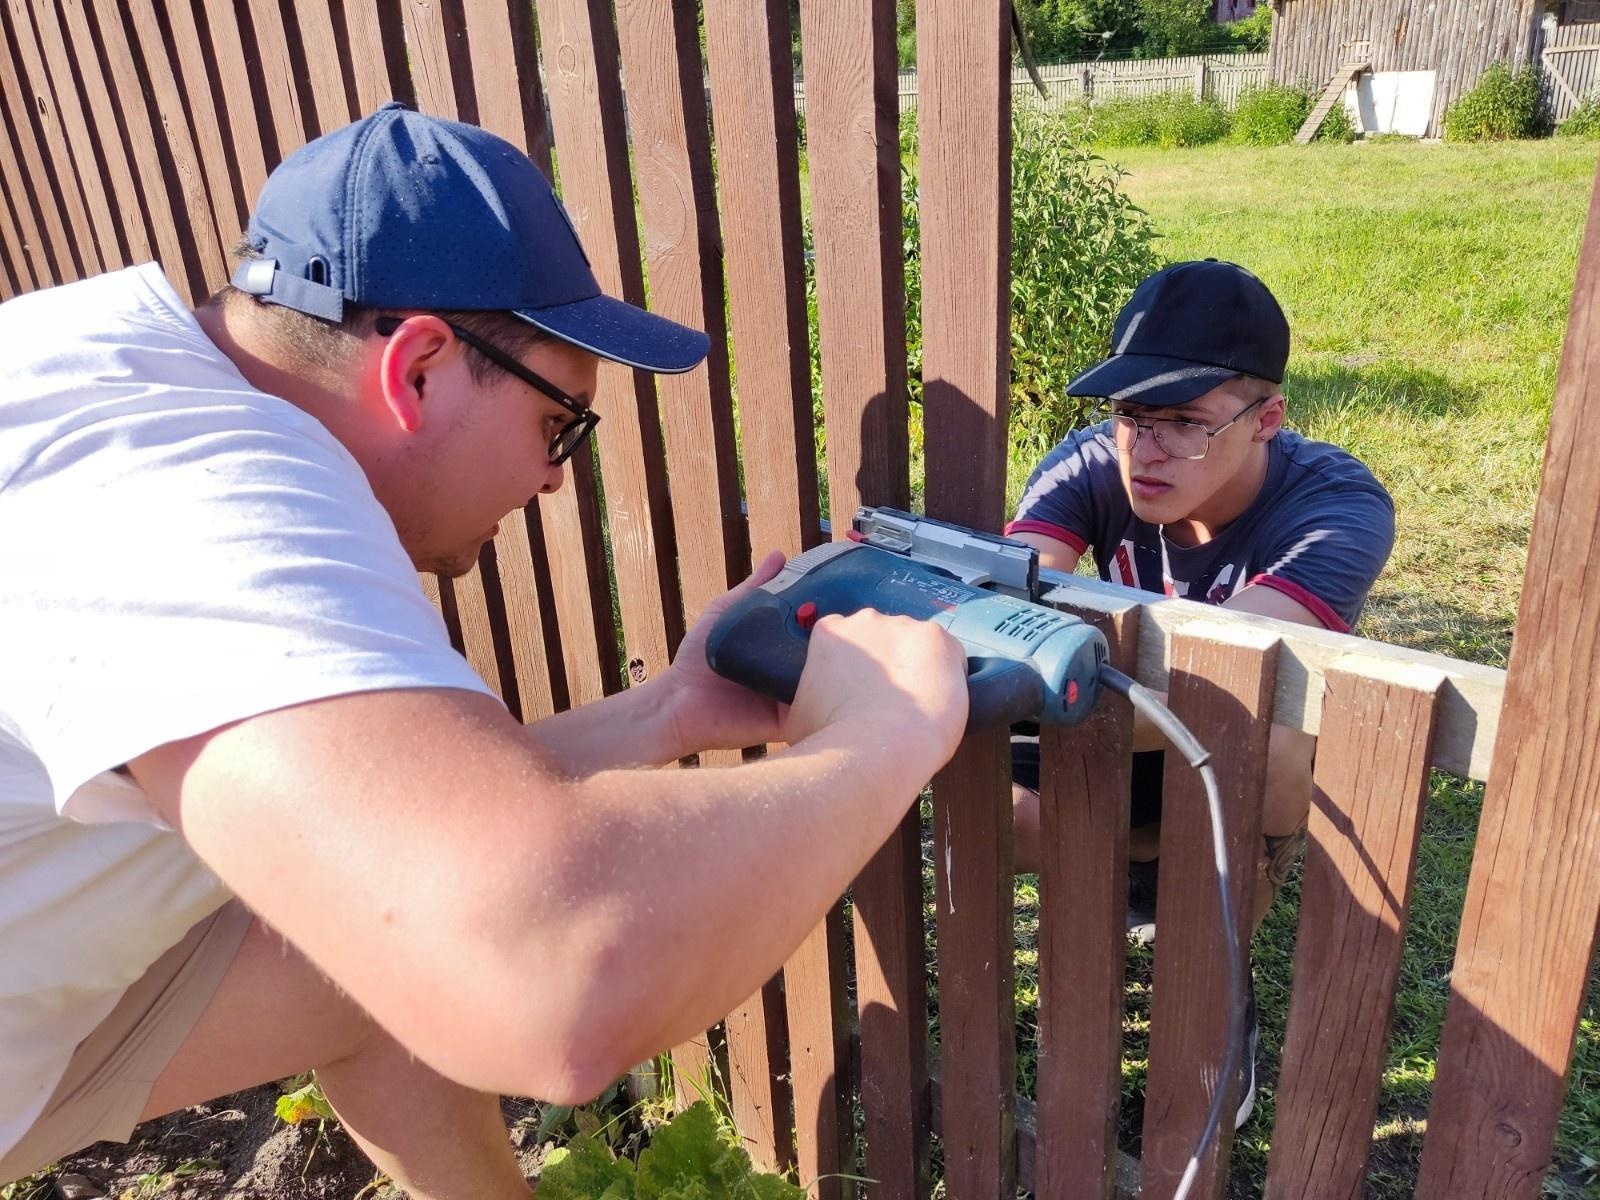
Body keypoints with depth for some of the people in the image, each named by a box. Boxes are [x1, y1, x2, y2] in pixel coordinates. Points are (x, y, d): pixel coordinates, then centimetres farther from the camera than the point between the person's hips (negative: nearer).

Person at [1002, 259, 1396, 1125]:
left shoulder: (1338, 507, -31)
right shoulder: (1094, 464, -22)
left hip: (1263, 774, -2)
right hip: (1133, 755, 3)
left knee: (1266, 736, -37)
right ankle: (1142, 879, 11)